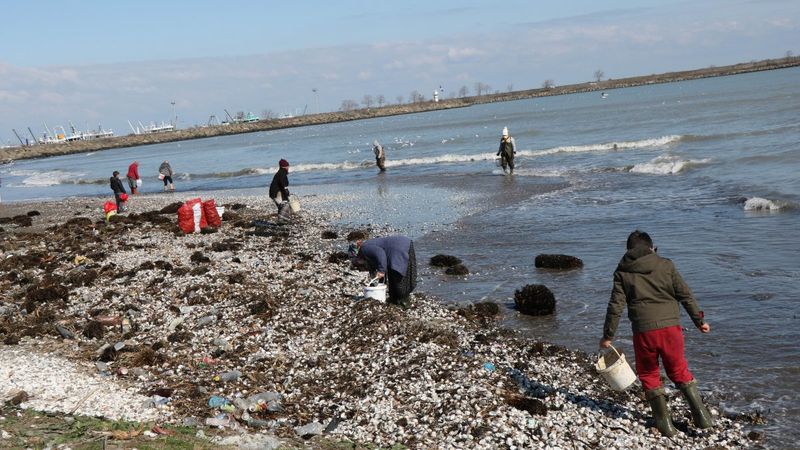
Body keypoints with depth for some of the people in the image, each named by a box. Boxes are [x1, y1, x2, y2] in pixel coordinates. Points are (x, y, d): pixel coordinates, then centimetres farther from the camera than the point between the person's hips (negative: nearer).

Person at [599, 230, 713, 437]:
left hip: (643, 331, -1)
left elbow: (615, 306, -1)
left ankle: (665, 423, 16)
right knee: (679, 371, 20)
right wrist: (699, 320, 15)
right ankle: (701, 415, 14)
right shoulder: (665, 265, 6)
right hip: (671, 327, 1)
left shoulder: (623, 272, 4)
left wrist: (607, 336, 6)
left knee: (649, 375, 17)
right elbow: (685, 295, 5)